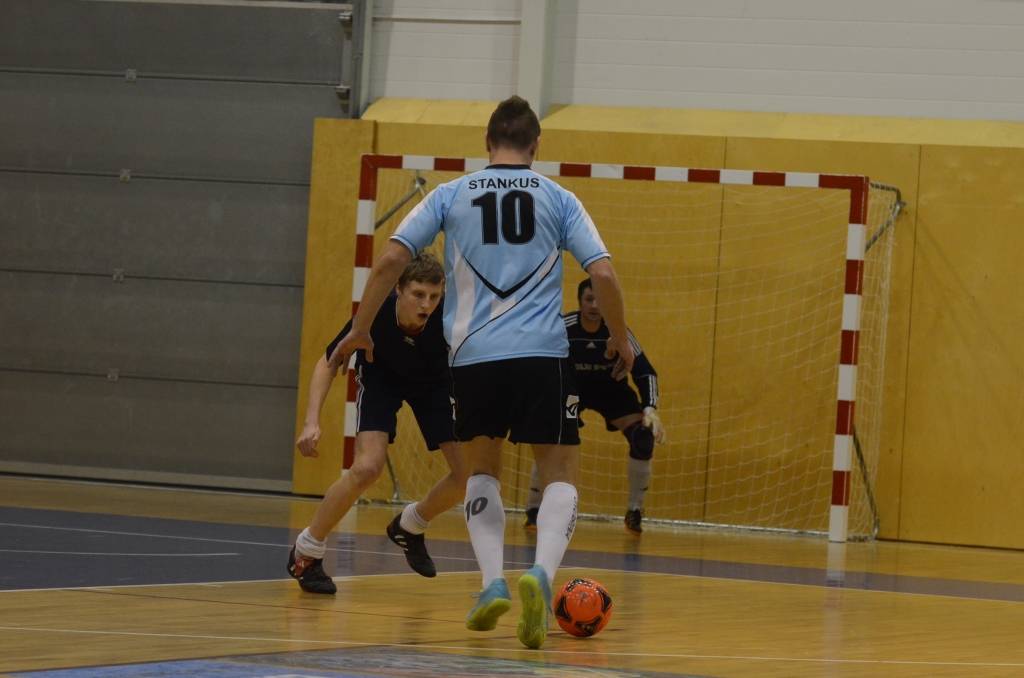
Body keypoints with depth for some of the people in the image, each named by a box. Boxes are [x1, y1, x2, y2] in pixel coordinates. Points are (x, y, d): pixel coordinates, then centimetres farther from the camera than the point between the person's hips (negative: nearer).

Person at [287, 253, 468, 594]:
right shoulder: (376, 314, -35)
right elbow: (329, 363, -21)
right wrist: (312, 421, -31)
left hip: (432, 383, 2)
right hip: (380, 377, -2)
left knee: (468, 475, -9)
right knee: (367, 467, -25)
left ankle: (410, 526, 22)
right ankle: (306, 553, -5)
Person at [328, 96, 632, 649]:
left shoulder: (452, 196, 9)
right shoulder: (559, 200, 8)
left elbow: (389, 261, 4)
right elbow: (603, 275, 1)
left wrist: (359, 330, 15)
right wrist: (621, 341, 16)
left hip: (473, 356, 1)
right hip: (542, 355, -1)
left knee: (483, 470, 22)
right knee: (559, 475, 7)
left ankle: (493, 583, 4)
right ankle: (541, 576, -20)